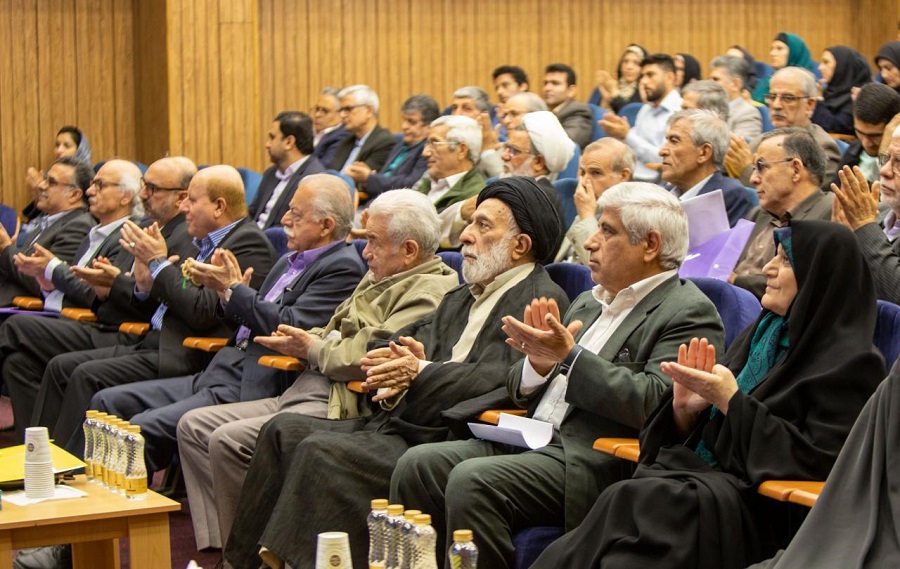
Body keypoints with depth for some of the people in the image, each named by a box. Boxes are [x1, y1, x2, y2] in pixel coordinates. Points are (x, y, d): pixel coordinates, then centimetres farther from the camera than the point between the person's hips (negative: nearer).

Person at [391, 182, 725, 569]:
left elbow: (656, 403, -19)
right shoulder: (588, 304, 21)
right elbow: (522, 392, 22)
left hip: (593, 462, -8)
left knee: (472, 481, -28)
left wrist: (570, 356, -19)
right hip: (528, 441, 8)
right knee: (419, 465, -11)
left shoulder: (690, 313, -4)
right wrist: (539, 363, -2)